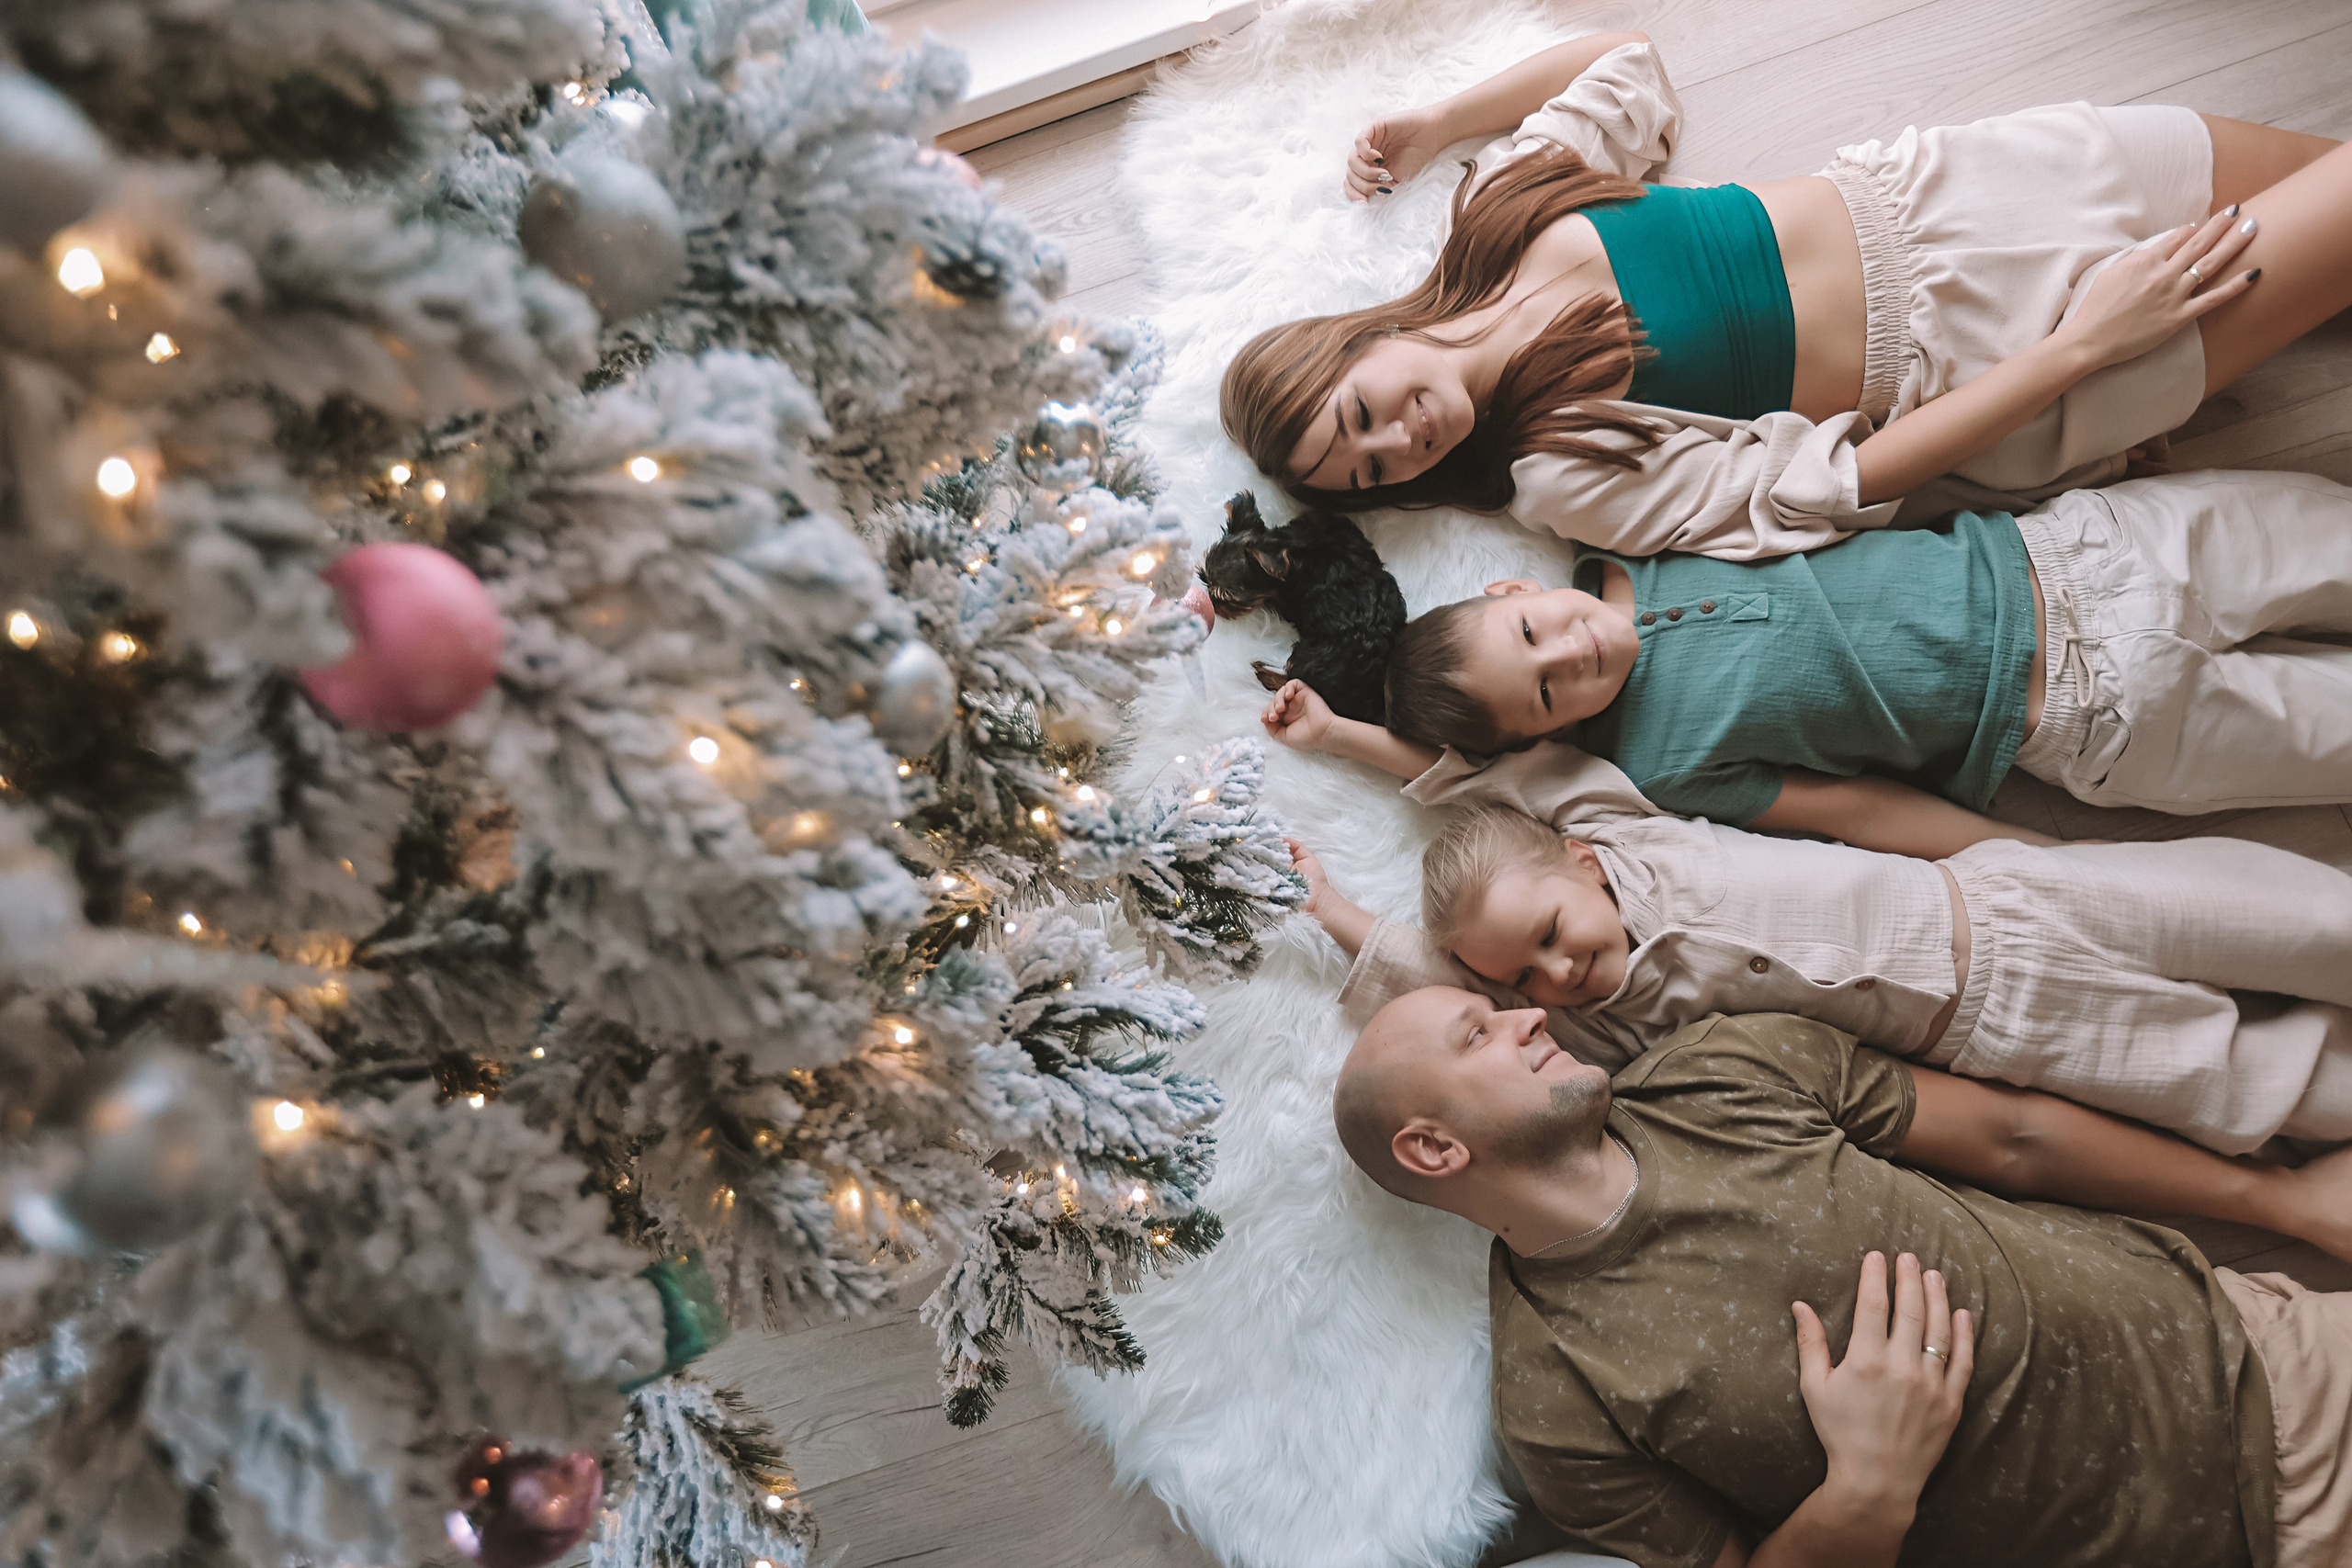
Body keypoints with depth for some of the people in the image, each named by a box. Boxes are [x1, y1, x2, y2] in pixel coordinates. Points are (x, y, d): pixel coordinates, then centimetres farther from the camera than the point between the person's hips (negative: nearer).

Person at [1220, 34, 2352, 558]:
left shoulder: (1498, 200, -7)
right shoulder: (1564, 480, -20)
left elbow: (1624, 54, 11)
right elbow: (1831, 484, -22)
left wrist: (1437, 123, 1)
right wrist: (2080, 344, -24)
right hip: (1982, 371, -4)